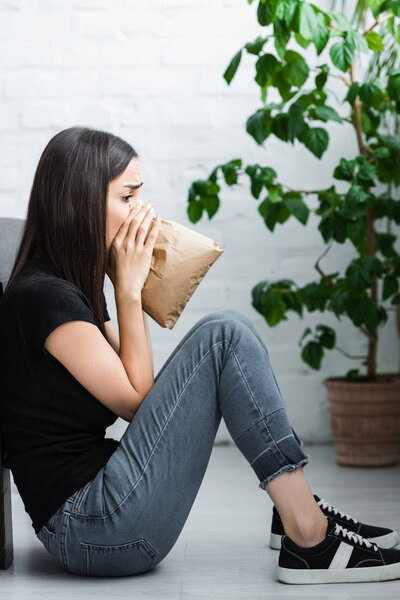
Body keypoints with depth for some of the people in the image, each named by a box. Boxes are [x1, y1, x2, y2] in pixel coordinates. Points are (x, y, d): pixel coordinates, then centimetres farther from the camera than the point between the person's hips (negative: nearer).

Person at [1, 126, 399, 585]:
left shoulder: (71, 288, 16)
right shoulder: (42, 296, -14)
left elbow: (133, 394, 14)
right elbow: (135, 399, -9)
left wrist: (128, 285, 10)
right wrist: (129, 287, -7)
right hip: (89, 526, -10)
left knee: (223, 339, 12)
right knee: (223, 336, -14)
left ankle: (296, 507, 8)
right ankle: (308, 536, -13)